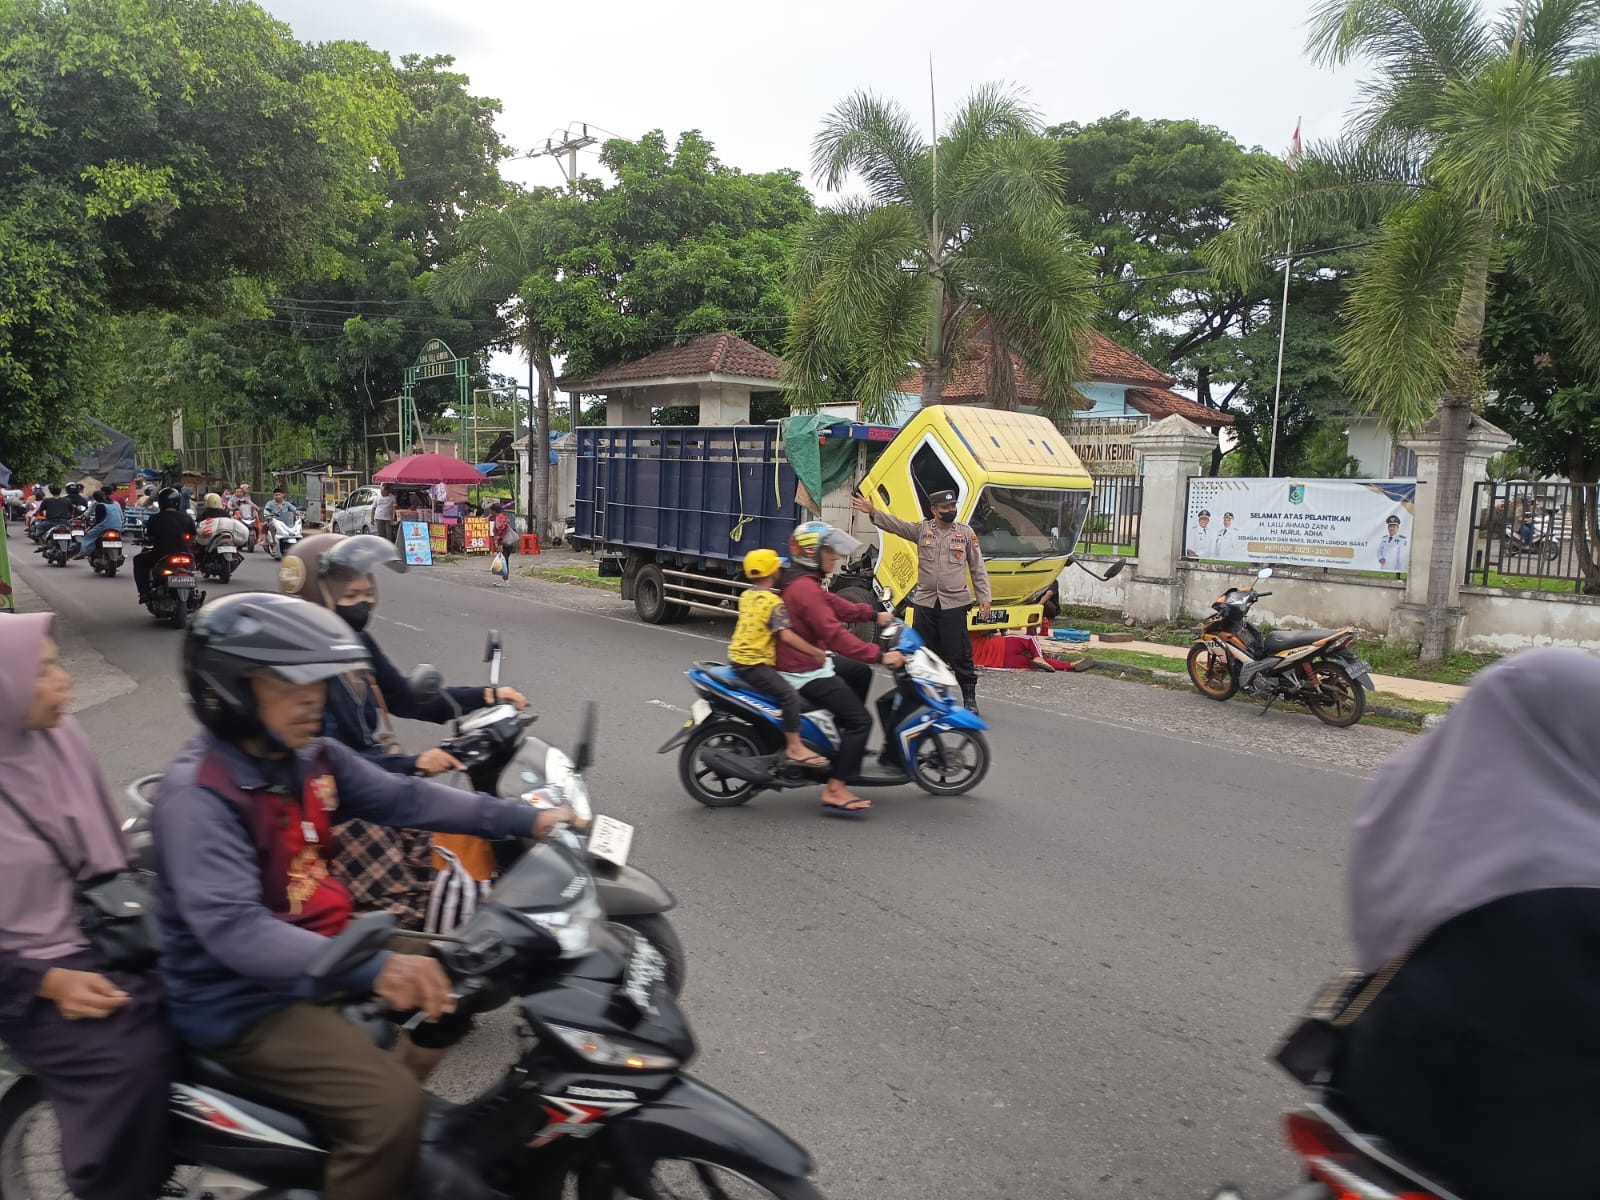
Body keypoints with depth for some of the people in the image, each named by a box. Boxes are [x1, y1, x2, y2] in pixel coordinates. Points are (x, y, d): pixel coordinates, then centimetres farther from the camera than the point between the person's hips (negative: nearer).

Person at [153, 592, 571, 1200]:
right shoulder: (198, 793, -25)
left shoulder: (311, 756, 1)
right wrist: (372, 969, -46)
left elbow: (402, 797, 4)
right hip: (243, 1000, -9)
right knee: (393, 1109, -24)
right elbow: (231, 928, -35)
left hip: (324, 950, 9)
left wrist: (523, 819, -3)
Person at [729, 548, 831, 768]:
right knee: (789, 695, -21)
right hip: (754, 663, -10)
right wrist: (816, 653, -20)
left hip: (739, 657, 10)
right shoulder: (773, 602, -15)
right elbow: (787, 636, -24)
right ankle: (794, 747, -24)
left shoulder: (747, 596, 10)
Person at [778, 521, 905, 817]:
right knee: (860, 720, -11)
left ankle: (843, 736, 29)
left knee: (861, 673, 27)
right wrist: (879, 655, -30)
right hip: (805, 673, -11)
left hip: (809, 660, 11)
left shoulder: (804, 583, 9)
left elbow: (836, 605, 16)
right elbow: (834, 634, -30)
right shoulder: (805, 588, -25)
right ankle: (835, 791, -13)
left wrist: (874, 614, 11)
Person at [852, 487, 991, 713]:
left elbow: (977, 568, 6)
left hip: (954, 603, -2)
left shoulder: (966, 532, 3)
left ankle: (969, 697, 10)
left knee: (960, 654, -1)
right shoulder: (922, 530, 5)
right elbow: (895, 524, -5)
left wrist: (983, 597, 2)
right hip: (924, 602, 2)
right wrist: (872, 512, -20)